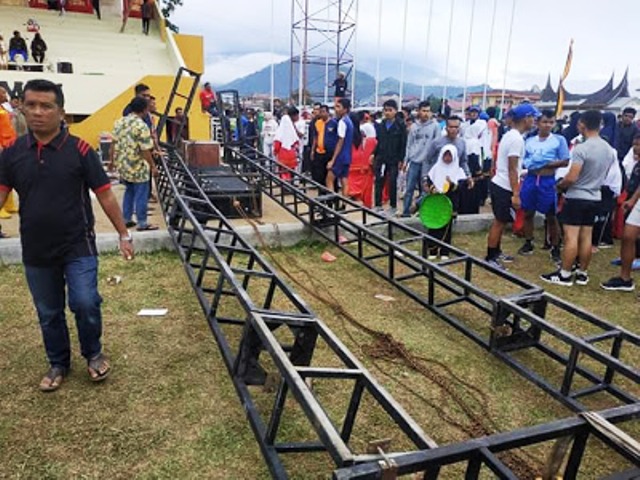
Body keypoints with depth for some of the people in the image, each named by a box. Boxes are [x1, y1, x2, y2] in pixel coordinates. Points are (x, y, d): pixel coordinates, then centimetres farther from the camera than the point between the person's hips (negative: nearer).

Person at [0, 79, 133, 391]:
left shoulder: (79, 150, -9)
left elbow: (104, 194, -6)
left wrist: (123, 235, -5)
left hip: (78, 246, -3)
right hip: (36, 251, 3)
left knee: (85, 303, -11)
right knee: (48, 314, 14)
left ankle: (93, 354, 19)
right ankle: (58, 363, 37)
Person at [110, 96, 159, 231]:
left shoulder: (119, 122, 5)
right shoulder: (141, 126, -18)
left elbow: (113, 143, 10)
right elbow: (145, 151, -19)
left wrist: (111, 160, 19)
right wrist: (153, 166, -11)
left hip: (122, 165, 8)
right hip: (137, 167, -7)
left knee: (129, 191, 21)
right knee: (141, 195, 3)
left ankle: (126, 220, 26)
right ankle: (142, 223, 9)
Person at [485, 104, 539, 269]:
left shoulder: (510, 135, 12)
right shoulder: (517, 139, -18)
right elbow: (512, 169, -21)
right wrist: (515, 194, -21)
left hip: (499, 184, 10)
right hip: (505, 187, -10)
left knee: (500, 221, 18)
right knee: (500, 222, -2)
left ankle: (496, 252, 29)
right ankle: (490, 258, 5)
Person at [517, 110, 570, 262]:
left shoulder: (559, 140, 0)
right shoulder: (529, 140, 9)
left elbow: (565, 162, -3)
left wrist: (547, 164, -15)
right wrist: (528, 163, -9)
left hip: (548, 181, -3)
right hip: (530, 179, 3)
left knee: (551, 216, 5)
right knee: (528, 213, 10)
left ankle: (555, 248, 16)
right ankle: (528, 243, 26)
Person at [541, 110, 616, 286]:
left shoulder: (581, 149, -19)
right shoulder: (609, 150, 7)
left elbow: (571, 178, -22)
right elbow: (603, 175, 18)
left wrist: (559, 185, -3)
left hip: (576, 197, -8)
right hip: (594, 198, 8)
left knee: (571, 237, -4)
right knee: (586, 237, 11)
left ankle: (565, 275, 1)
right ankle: (582, 273, 19)